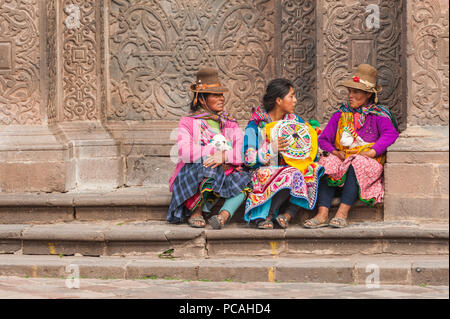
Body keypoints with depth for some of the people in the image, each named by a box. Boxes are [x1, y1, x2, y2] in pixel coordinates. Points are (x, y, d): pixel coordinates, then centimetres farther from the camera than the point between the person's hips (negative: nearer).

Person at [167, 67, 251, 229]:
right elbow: (184, 151, -15)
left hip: (225, 177, 3)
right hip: (191, 177, -3)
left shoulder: (229, 123, 16)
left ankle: (223, 215, -41)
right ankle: (195, 211, -20)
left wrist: (225, 156, -22)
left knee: (245, 179, -26)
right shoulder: (188, 122, 4)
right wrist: (215, 151, -21)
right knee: (207, 168, -36)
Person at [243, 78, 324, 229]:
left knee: (313, 171, -25)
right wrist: (271, 149, -20)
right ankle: (267, 216, -28)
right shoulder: (256, 125, -3)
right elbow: (248, 158, -8)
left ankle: (287, 215, -32)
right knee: (292, 175, -35)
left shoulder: (294, 121, 14)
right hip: (264, 171, -5)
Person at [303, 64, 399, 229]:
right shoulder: (340, 114, 18)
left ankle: (342, 213, -43)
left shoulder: (378, 114, 7)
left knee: (356, 165, -37)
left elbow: (391, 134, -11)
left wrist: (372, 152, -22)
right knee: (327, 164, -29)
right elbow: (323, 139, 13)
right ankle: (322, 214, -41)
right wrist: (333, 152, -8)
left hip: (368, 162, -3)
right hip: (342, 158, 3)